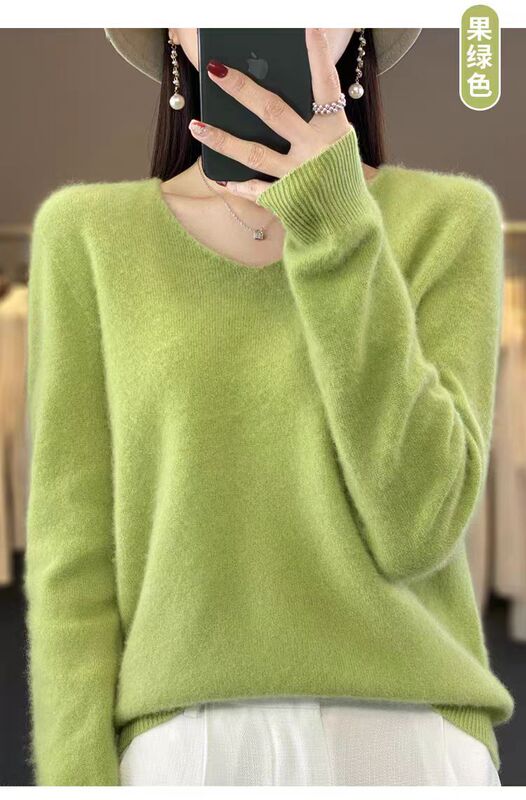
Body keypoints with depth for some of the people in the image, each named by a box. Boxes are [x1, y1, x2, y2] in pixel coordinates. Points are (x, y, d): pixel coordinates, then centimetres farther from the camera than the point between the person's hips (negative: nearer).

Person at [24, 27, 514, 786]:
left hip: (410, 738, 0)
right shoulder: (88, 233, 2)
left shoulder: (449, 219, 1)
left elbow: (416, 527, -9)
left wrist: (339, 230, -15)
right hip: (178, 751, 1)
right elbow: (74, 557, 0)